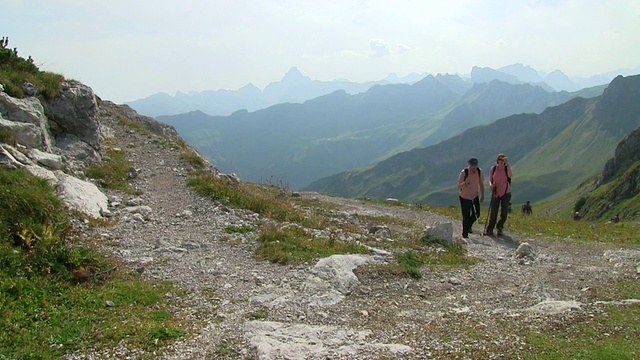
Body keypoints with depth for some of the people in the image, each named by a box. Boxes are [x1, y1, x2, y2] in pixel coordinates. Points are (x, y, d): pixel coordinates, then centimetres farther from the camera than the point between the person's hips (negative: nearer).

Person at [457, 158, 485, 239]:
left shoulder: (479, 171, -6)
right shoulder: (464, 172, -20)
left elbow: (481, 183, 8)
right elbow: (459, 186, -18)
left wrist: (482, 195, 6)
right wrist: (465, 183, -38)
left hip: (475, 197, 5)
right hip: (465, 197, -5)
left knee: (476, 214, 9)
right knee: (466, 217, -4)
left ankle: (468, 226, 39)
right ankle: (465, 234, 11)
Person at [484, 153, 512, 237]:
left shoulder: (507, 168, -5)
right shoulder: (493, 169, -2)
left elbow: (509, 175, -28)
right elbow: (490, 180, 6)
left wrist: (507, 164, -32)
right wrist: (491, 184, -17)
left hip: (506, 193, 0)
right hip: (495, 193, 0)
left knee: (504, 213, 3)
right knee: (493, 212, -5)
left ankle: (500, 228, 22)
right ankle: (489, 229, 6)